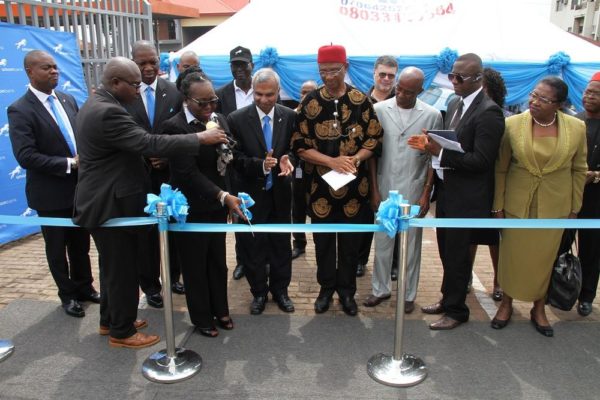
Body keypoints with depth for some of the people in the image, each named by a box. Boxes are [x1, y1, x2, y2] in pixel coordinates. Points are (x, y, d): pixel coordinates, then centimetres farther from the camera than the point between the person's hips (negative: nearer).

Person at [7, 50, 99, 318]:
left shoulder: (68, 100, 4)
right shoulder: (19, 110, -14)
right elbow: (25, 156, -21)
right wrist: (70, 164, -23)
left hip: (80, 187, 5)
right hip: (51, 193, -5)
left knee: (81, 244, 19)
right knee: (57, 248, 13)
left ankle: (84, 287, 37)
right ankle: (68, 294, 31)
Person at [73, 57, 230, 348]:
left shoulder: (95, 105, 11)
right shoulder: (108, 112, -24)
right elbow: (150, 143, -29)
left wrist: (144, 159, 10)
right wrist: (200, 138, -25)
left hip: (106, 200, 11)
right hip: (112, 205, -11)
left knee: (113, 266, 22)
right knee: (122, 269, 4)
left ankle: (110, 320, 37)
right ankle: (121, 332, 20)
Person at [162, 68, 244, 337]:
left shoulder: (219, 120, 4)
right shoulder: (174, 127, -16)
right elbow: (188, 173, -22)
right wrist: (224, 196, -29)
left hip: (217, 205, 6)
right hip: (192, 210, -5)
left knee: (218, 262, 18)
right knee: (195, 266, 11)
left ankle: (220, 310, 37)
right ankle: (201, 318, 29)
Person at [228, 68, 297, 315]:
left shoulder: (289, 116, -2)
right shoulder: (237, 119, -8)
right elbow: (235, 158, -10)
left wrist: (287, 160, -18)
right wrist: (260, 165, -27)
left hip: (280, 193, 2)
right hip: (252, 193, -1)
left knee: (282, 244, 14)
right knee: (254, 246, 10)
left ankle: (280, 290, 32)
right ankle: (259, 292, 29)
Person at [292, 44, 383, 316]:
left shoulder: (361, 101, -1)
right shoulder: (310, 102, -2)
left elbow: (374, 139, 1)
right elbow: (300, 145, -5)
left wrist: (355, 159, -17)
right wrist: (332, 161, -17)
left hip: (353, 184, 0)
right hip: (320, 184, 0)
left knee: (350, 241, 10)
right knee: (323, 240, 11)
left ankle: (347, 290, 28)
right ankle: (326, 287, 30)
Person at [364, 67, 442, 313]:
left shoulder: (432, 115, -5)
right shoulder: (379, 110, -4)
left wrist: (426, 194, -4)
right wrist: (374, 189, -3)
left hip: (414, 191, -1)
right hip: (384, 188, 1)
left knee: (411, 244, 10)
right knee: (382, 242, 10)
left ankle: (408, 294, 26)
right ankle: (381, 289, 28)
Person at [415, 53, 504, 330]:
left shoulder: (488, 112, -17)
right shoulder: (454, 104, 9)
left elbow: (481, 160, -22)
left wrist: (441, 151, -25)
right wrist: (434, 146, -5)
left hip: (466, 198, -7)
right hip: (447, 191, 8)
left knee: (457, 256, 5)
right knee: (447, 252, 18)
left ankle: (456, 310, 23)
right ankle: (448, 299, 36)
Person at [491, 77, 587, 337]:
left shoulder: (576, 128, -6)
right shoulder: (512, 124, -9)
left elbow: (579, 170, 4)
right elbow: (500, 169, -3)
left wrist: (574, 209, 5)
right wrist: (498, 206, -2)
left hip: (554, 208, 1)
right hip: (516, 205, 0)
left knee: (545, 258, 12)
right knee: (512, 256, 11)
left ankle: (539, 309, 33)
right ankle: (506, 303, 32)